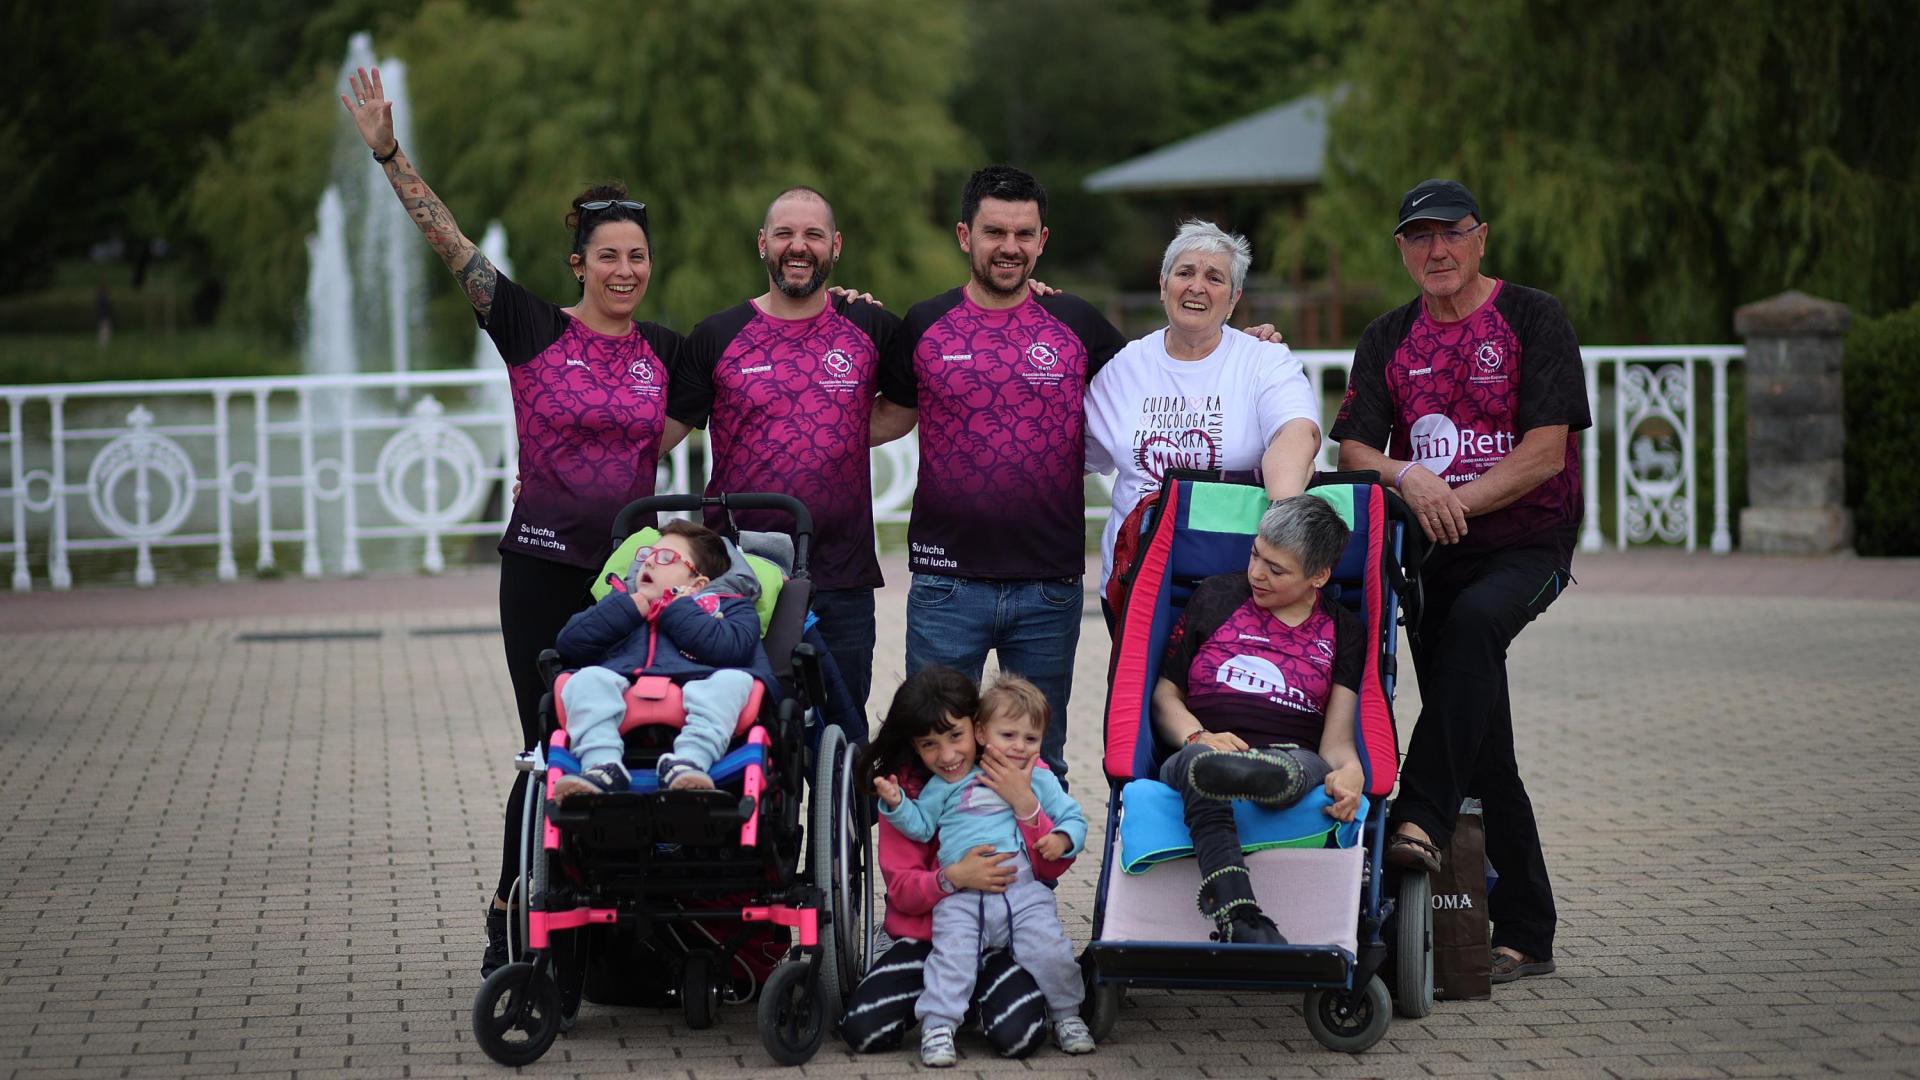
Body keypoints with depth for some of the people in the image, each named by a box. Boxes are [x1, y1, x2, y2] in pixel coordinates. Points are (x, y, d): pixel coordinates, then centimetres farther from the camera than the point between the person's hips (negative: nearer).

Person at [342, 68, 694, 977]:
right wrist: (388, 154, -15)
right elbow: (451, 243, -9)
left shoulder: (665, 350, 7)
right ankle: (511, 929, 7)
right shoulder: (533, 329, -3)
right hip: (546, 567, -3)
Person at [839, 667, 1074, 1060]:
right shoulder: (904, 785, -4)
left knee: (1017, 1035, -27)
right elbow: (900, 888, -5)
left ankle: (980, 994, 11)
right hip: (923, 935, 1)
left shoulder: (1024, 775, -4)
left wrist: (1025, 804, -23)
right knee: (864, 1031, -19)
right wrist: (953, 878, -25)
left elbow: (1055, 867, -9)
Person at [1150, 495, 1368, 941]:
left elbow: (1337, 739, 7)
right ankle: (1241, 920, -60)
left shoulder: (1343, 632, 18)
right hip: (1201, 751, 0)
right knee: (1199, 763, -39)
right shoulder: (1217, 596, 21)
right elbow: (1165, 693, 20)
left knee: (1299, 768, -39)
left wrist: (1349, 769, -19)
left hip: (1293, 759, 0)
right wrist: (1198, 737, -4)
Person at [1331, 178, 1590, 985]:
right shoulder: (1389, 340, 9)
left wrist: (1454, 501, -18)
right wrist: (1410, 478, -21)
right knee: (1482, 752, 4)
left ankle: (1422, 816, -40)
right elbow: (1353, 446, 0)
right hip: (1435, 552, 5)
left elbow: (1545, 451, -12)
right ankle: (1524, 932, 11)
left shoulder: (1533, 319, -5)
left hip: (1528, 540, -4)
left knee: (1472, 620, -37)